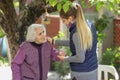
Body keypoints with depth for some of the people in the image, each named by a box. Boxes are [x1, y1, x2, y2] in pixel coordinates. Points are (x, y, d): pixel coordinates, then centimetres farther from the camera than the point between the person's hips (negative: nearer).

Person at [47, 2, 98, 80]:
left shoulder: (76, 33, -23)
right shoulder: (89, 24, 2)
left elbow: (80, 58, -22)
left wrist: (65, 59, -5)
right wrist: (54, 41, 17)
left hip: (82, 74, -8)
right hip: (93, 71, 8)